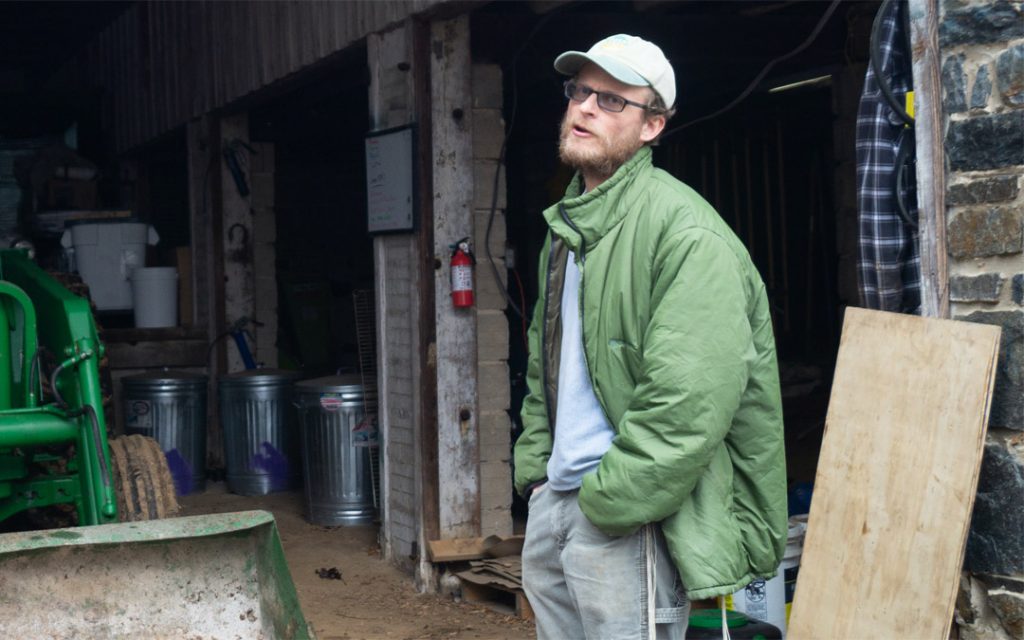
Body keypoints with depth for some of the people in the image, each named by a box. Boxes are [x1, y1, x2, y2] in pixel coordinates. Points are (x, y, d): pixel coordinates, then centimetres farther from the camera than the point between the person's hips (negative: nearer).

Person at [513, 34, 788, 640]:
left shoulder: (683, 231, -16)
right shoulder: (565, 225, 14)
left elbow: (691, 402, -23)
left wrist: (610, 502, -19)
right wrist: (534, 466, 13)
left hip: (627, 520, -9)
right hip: (552, 500, 9)